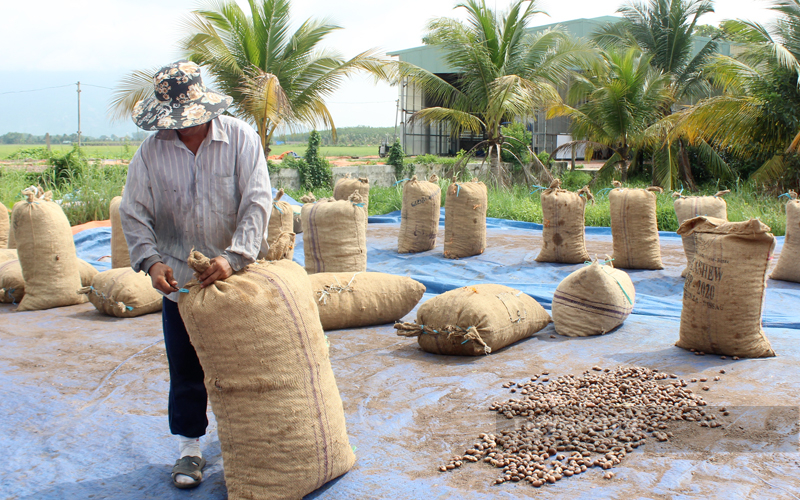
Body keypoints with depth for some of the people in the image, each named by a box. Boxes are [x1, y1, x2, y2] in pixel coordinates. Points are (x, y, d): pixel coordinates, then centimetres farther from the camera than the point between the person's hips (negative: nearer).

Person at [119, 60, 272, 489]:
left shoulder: (241, 139, -9)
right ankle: (189, 448, 26)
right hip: (179, 279, 1)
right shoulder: (151, 151, -4)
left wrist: (233, 256, -25)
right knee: (185, 369, 8)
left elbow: (257, 202, -15)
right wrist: (151, 261, -17)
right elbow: (134, 214, -1)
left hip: (238, 276, -1)